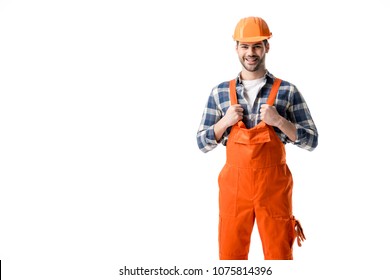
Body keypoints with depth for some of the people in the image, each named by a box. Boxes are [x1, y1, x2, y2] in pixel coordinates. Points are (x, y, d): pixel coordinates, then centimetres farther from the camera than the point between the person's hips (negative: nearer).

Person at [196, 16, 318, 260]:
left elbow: (312, 141, 1)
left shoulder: (287, 91, 1)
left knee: (279, 256, 4)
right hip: (234, 185, 2)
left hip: (274, 186, -1)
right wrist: (224, 122, -8)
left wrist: (279, 121, -14)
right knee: (230, 255, 5)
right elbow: (203, 143, 10)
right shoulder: (220, 92, 7)